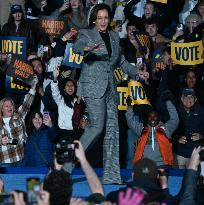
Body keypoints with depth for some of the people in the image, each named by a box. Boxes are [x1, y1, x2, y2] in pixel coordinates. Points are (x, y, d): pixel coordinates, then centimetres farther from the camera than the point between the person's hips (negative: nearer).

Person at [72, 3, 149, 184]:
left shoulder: (114, 37, 16)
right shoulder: (86, 34, -1)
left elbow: (120, 61, 28)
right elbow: (77, 47, -23)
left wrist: (136, 72, 16)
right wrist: (87, 49, -45)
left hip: (110, 88, 6)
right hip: (93, 86, -6)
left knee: (112, 129, 1)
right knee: (97, 126, -17)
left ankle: (111, 175, 1)